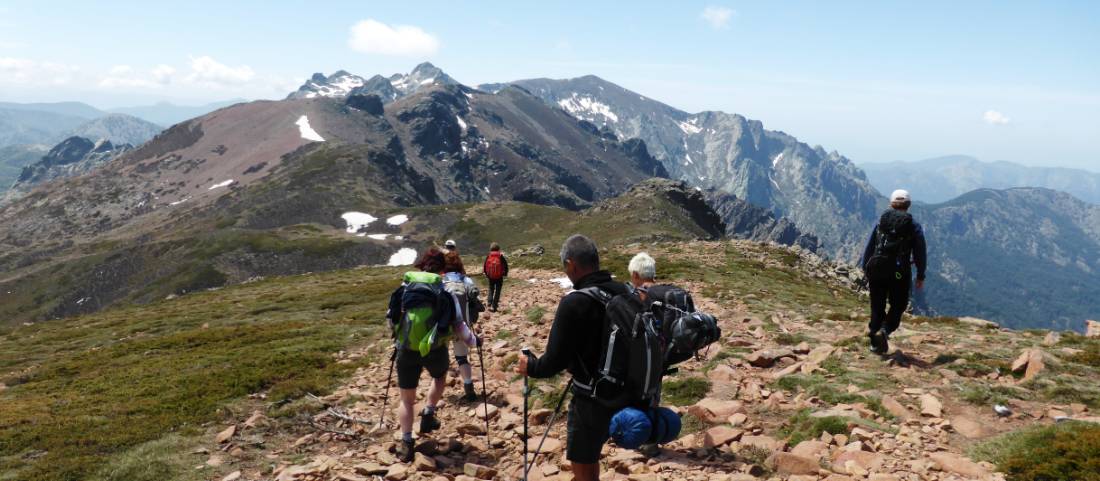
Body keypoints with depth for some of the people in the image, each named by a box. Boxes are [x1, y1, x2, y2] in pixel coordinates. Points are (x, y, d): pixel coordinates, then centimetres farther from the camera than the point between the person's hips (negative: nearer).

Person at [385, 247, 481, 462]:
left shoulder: (404, 288, 7)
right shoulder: (445, 290, 1)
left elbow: (391, 320, 14)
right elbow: (458, 325, 2)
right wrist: (473, 341, 20)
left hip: (406, 349, 1)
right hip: (434, 349, -1)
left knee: (406, 399, 16)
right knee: (440, 376, 34)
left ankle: (406, 443, 5)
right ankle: (428, 415, 23)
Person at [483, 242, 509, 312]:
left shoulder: (488, 257, -4)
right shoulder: (501, 257, -9)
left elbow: (484, 267, 2)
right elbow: (506, 266, -5)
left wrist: (486, 274, 18)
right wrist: (505, 274, 12)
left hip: (491, 277, 2)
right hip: (499, 277, -2)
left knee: (491, 290, 19)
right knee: (497, 291, 8)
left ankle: (490, 304, 4)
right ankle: (494, 306, 3)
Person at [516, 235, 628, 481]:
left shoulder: (574, 303, -22)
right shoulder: (624, 292, -2)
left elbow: (554, 361, -18)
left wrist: (530, 366, 3)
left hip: (592, 399, -7)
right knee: (588, 455, 27)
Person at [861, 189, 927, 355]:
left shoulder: (881, 221, 6)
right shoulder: (914, 226, 1)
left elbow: (869, 247, 7)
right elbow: (921, 253, 2)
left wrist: (865, 270, 15)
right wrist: (920, 276, 12)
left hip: (876, 269, 2)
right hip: (900, 273, -2)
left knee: (877, 306, 13)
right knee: (897, 307, 12)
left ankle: (875, 344, 13)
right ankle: (884, 330, -14)